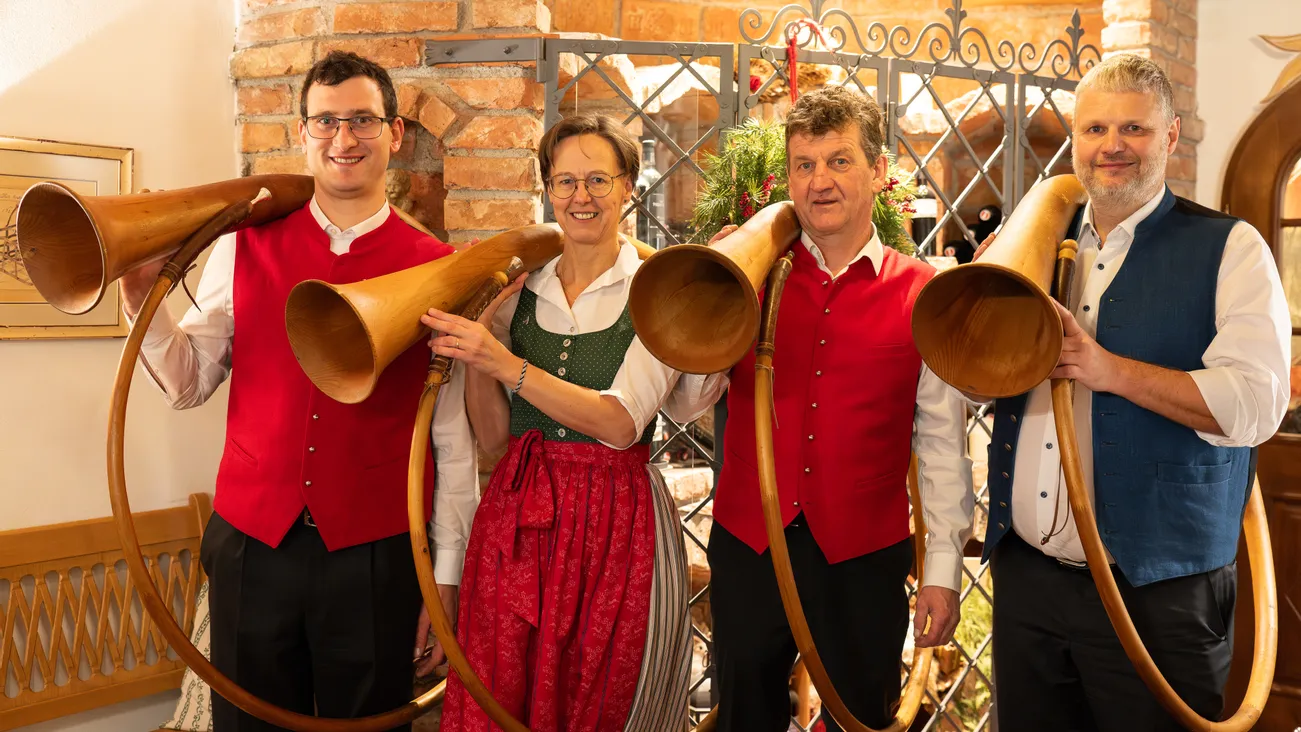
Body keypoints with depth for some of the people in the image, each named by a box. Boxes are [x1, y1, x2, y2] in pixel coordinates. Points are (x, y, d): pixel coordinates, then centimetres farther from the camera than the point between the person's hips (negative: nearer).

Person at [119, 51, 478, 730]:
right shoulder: (245, 244, 2)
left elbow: (453, 439, -1)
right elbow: (188, 382, 8)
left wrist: (446, 574, 1)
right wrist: (142, 295, -8)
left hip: (376, 554, -1)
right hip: (251, 541, 2)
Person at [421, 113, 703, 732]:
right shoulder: (519, 297, 7)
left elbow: (620, 423, -18)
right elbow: (494, 439, 5)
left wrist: (505, 363, -23)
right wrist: (474, 354, -8)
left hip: (613, 526, -3)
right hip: (515, 521, 4)